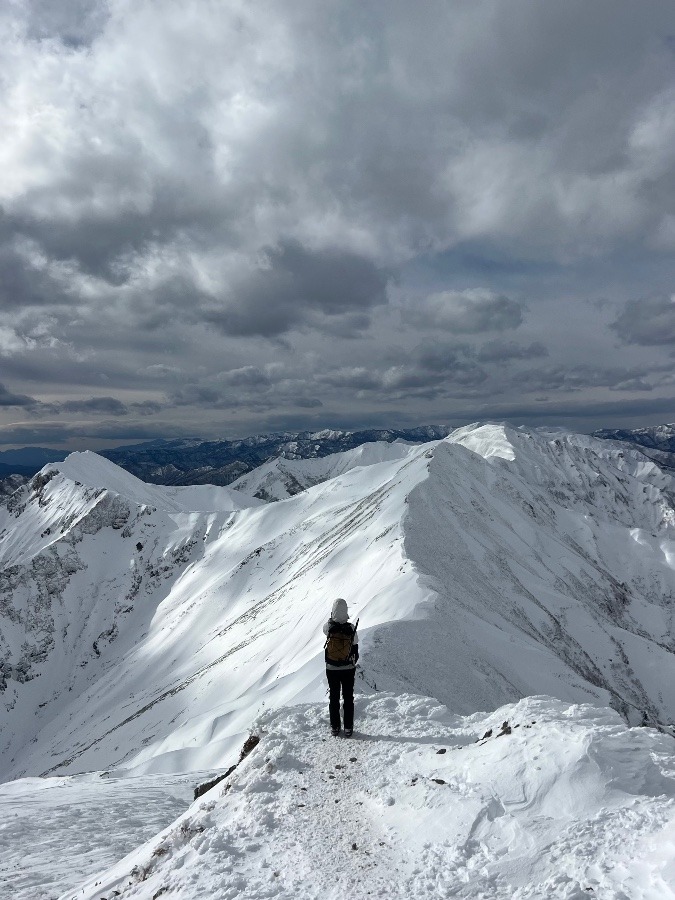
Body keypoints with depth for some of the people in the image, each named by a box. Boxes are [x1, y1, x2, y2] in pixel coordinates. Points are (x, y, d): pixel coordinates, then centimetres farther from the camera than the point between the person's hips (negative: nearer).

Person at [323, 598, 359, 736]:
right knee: (348, 698, 13)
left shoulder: (328, 627, -19)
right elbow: (355, 648, -5)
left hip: (331, 669, 1)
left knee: (334, 697, 15)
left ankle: (335, 727, 22)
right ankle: (348, 728, 18)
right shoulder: (351, 628, -17)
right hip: (348, 669, 0)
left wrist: (334, 618, 9)